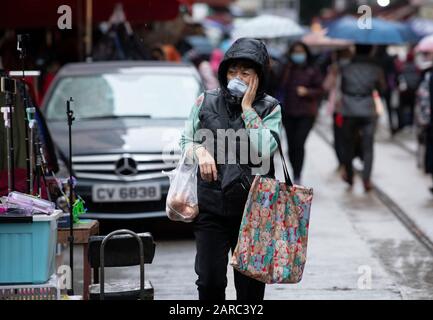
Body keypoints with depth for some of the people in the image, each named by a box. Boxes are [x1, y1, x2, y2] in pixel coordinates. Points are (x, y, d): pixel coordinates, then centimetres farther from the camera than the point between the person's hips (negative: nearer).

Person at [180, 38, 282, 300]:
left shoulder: (269, 108, 2)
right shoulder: (206, 102, 7)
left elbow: (265, 150, -12)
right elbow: (185, 140, 16)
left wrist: (247, 108, -10)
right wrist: (199, 150, -7)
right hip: (211, 207, 1)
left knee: (251, 283, 4)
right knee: (209, 282, -3)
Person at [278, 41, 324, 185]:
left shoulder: (313, 71, 1)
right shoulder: (287, 70, 7)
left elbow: (320, 90, -1)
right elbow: (281, 88, 6)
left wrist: (307, 92, -15)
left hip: (306, 114, -3)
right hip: (289, 113, 3)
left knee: (299, 143, -15)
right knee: (291, 145, 6)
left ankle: (297, 177, -13)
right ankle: (295, 175, 21)